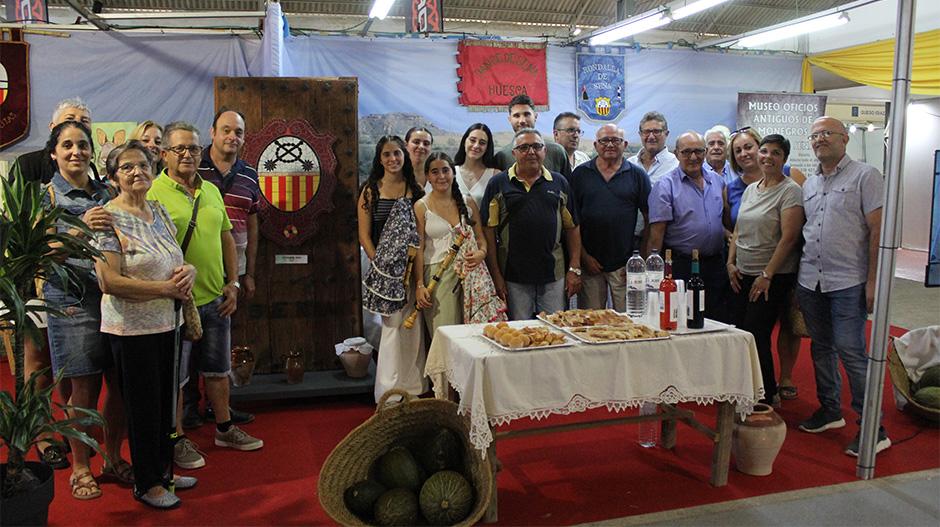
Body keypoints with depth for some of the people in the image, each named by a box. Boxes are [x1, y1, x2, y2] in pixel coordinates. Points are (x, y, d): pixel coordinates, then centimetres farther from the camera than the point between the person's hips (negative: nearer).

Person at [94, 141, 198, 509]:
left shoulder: (159, 211, 9)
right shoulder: (109, 218, -13)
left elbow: (176, 258, 18)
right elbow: (109, 282, -20)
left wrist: (189, 270, -6)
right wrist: (167, 288, -18)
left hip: (166, 323, 7)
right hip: (132, 327, -7)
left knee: (165, 400, 16)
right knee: (143, 405, 5)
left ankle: (163, 469, 33)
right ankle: (146, 483, 21)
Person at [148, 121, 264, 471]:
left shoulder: (212, 191, 10)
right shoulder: (154, 192, -10)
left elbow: (227, 239, 15)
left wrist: (233, 283, 8)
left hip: (215, 298, 6)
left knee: (218, 369, 18)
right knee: (175, 376, 8)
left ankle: (225, 429, 33)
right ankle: (178, 439, 23)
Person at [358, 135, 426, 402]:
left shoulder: (415, 189, 9)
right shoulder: (371, 190, 3)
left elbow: (423, 232, 6)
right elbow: (364, 235, 1)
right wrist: (380, 265, -9)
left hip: (411, 267, 2)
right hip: (384, 268, -2)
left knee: (412, 327, 4)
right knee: (394, 325, -2)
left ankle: (411, 388, 20)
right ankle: (390, 392, 12)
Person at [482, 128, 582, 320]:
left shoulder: (559, 183, 9)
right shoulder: (498, 184, 1)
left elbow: (572, 228, 10)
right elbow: (489, 231, -2)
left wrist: (575, 269, 3)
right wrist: (496, 275, -7)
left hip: (554, 276, 2)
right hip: (513, 278, -2)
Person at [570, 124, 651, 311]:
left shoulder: (637, 175, 6)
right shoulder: (581, 174, 6)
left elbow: (649, 220, 4)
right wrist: (584, 256, -4)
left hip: (625, 263, 0)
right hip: (589, 262, 1)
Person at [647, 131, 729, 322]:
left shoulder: (717, 181, 12)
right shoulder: (665, 186, -6)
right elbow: (656, 233, -10)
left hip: (715, 263, 6)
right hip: (682, 266, -5)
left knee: (719, 321, 10)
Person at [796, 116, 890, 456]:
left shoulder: (865, 176, -3)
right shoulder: (808, 184, 15)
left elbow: (878, 231, -9)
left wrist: (873, 281, -14)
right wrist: (795, 279, 11)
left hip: (848, 282, -6)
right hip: (810, 279, 6)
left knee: (850, 351, -7)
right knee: (822, 348, 13)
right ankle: (830, 410, 27)